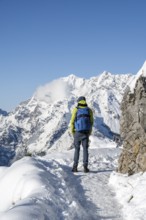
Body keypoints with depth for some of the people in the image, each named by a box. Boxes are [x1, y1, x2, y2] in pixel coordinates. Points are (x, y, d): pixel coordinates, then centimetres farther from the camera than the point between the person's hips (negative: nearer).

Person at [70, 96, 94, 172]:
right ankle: (85, 167, -4)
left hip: (78, 132, -1)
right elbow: (91, 122, 5)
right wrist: (89, 133, 13)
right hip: (86, 132, 1)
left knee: (77, 149, 9)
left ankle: (75, 167, 7)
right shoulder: (89, 110, 5)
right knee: (85, 149, 5)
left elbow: (72, 121, -4)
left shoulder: (76, 109, -2)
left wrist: (72, 132, 6)